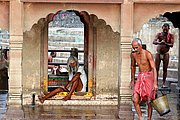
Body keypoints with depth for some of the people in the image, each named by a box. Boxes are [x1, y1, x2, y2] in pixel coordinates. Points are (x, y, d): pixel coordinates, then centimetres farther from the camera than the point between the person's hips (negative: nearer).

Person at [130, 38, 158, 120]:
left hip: (149, 77, -5)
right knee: (135, 100, -8)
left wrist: (155, 83, -30)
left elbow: (154, 68, -21)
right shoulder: (133, 55, 1)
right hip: (140, 77, 5)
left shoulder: (147, 54, -17)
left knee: (149, 101, 0)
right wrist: (132, 80, 24)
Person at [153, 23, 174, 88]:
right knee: (156, 68, -3)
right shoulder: (159, 34, -1)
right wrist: (159, 42, -36)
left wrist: (165, 43, -32)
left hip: (165, 54, -1)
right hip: (158, 53, 1)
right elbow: (154, 42, -16)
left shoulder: (171, 36, -3)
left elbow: (172, 45, -14)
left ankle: (164, 83, 6)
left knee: (165, 69, 0)